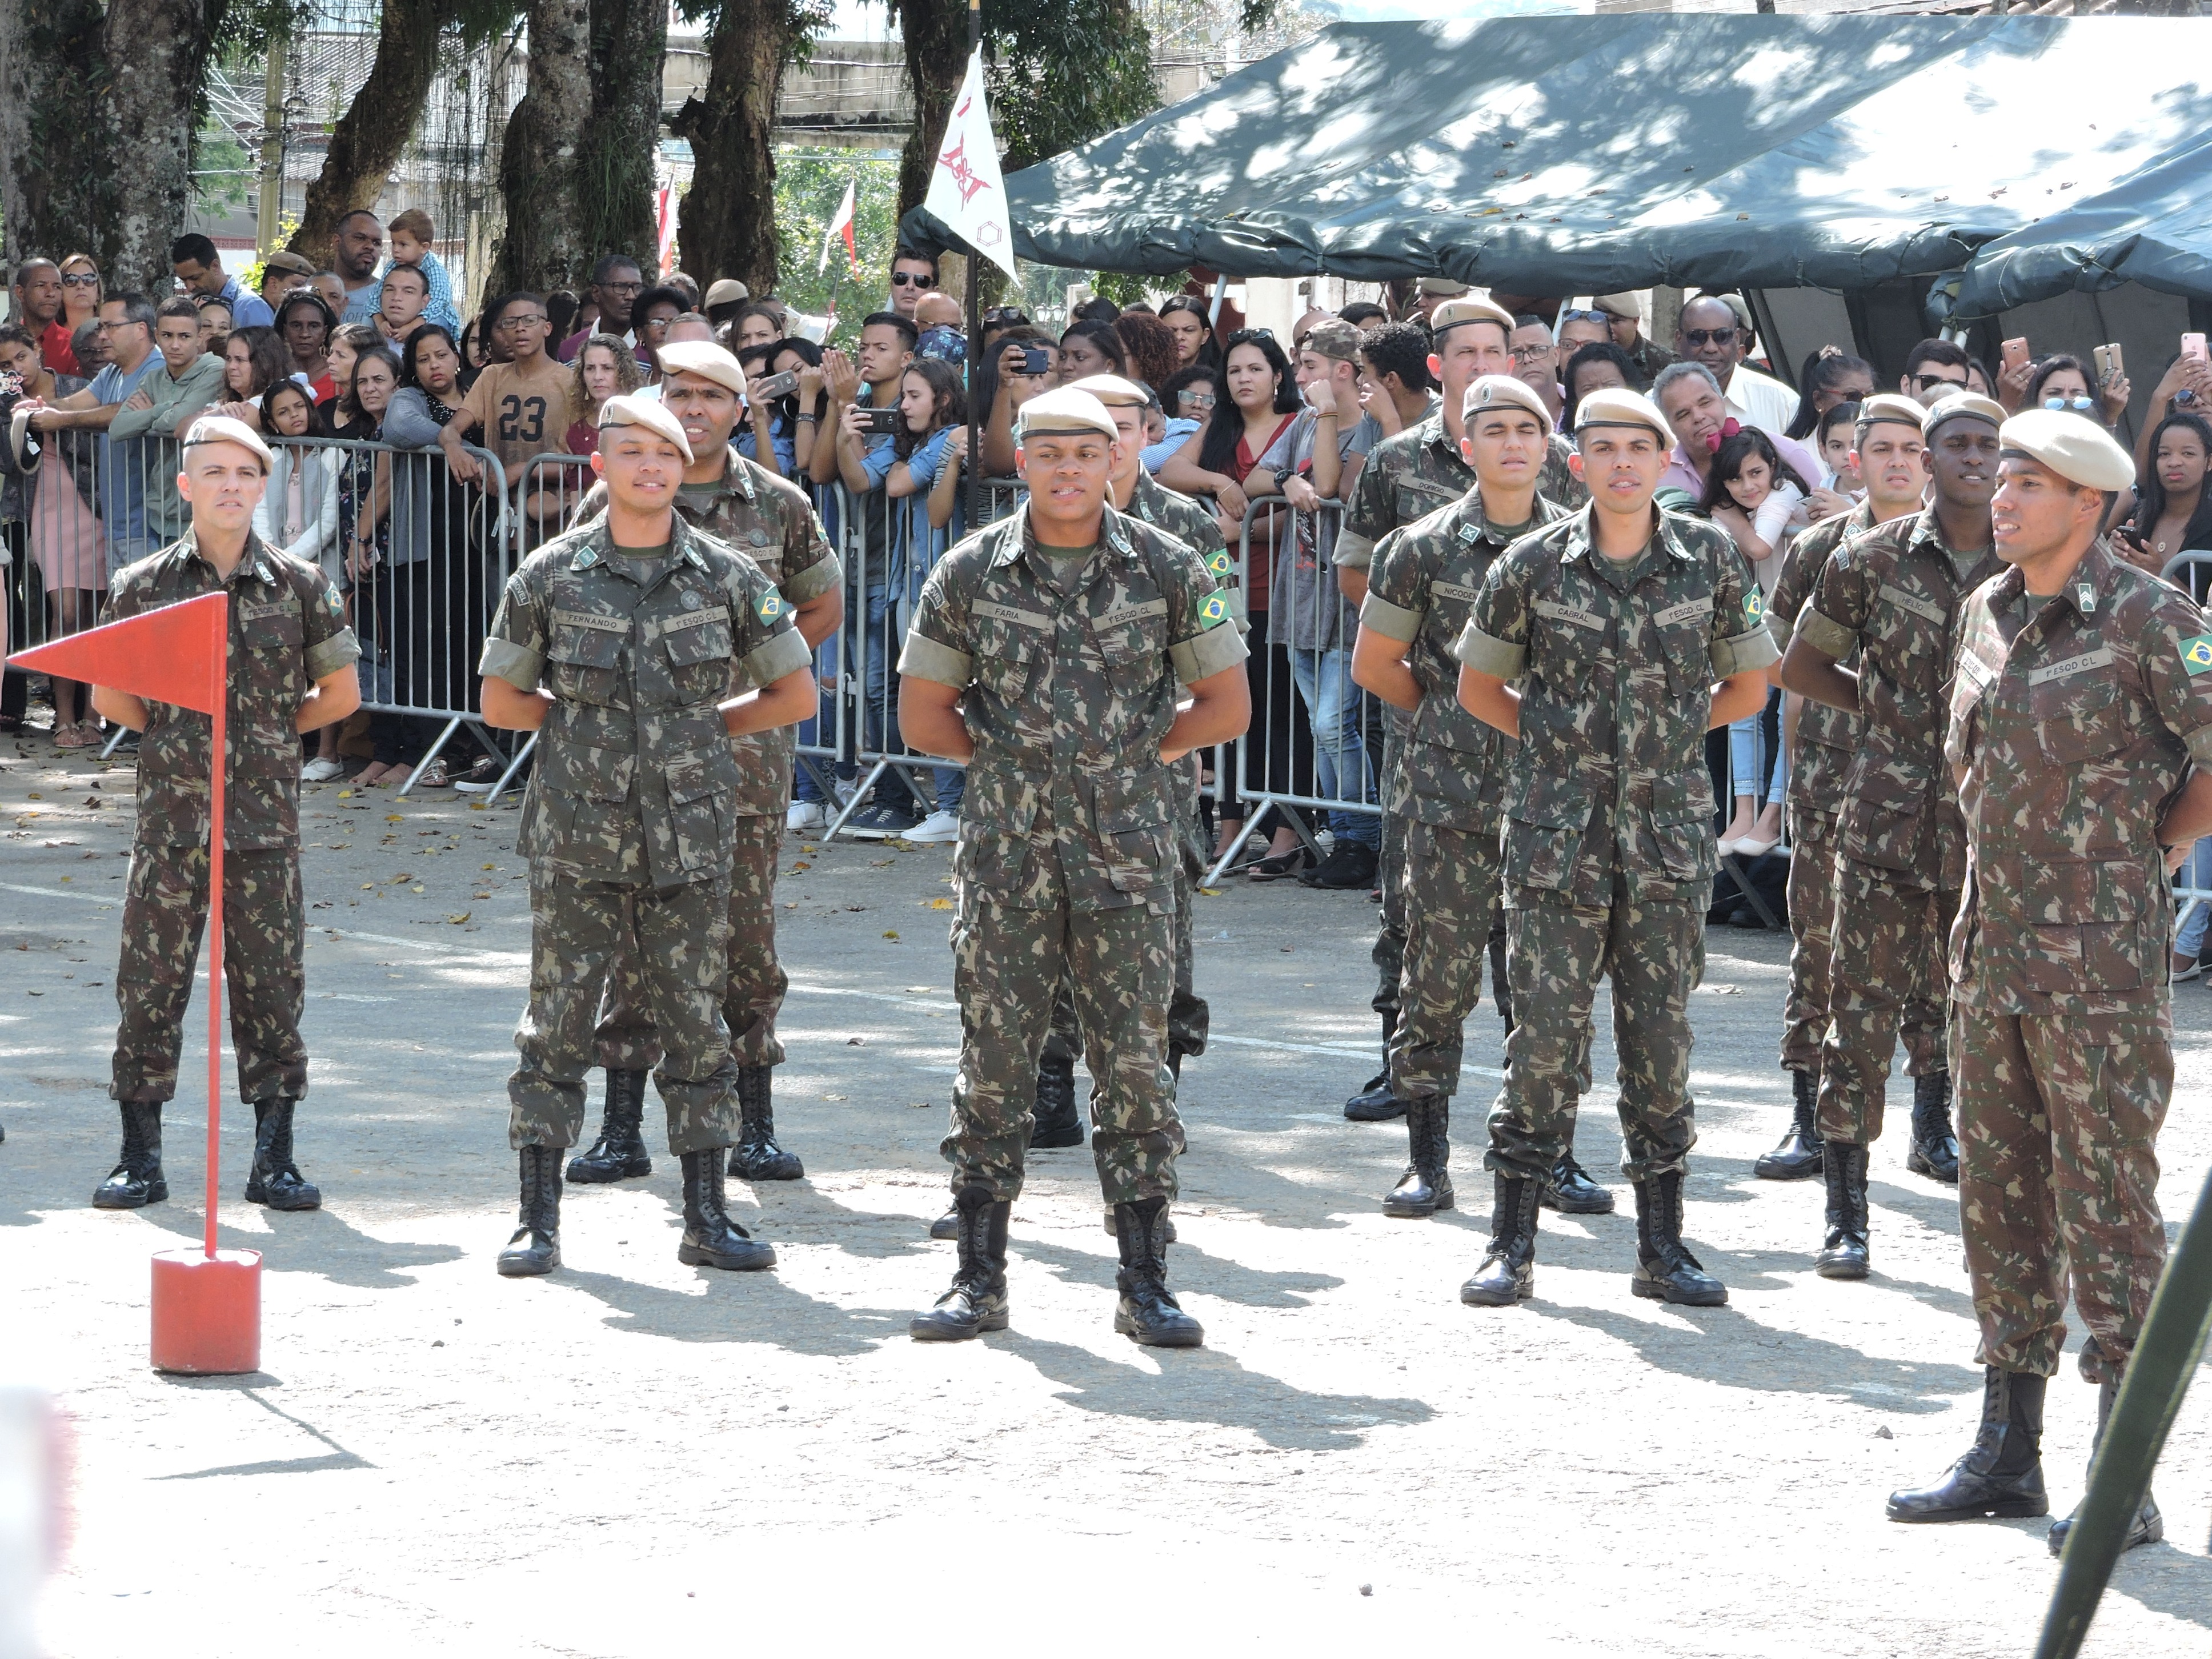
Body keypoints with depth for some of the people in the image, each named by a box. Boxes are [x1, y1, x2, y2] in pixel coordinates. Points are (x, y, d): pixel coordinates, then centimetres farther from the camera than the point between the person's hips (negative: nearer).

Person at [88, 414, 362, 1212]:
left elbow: (340, 694, 12)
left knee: (272, 986, 2)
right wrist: (172, 735, 7)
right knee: (149, 985, 1)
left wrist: (272, 734, 11)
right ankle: (140, 1158, 9)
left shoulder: (299, 586, 4)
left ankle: (274, 1156, 10)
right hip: (170, 813, 0)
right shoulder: (142, 585, 3)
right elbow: (109, 695, 11)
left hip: (265, 818, 0)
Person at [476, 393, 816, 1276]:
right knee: (557, 1021, 0)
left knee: (696, 1022, 5)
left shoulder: (726, 575, 2)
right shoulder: (551, 575, 0)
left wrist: (704, 726, 5)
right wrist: (585, 715, 3)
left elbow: (793, 693, 10)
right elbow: (501, 702, 8)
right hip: (578, 838, -1)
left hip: (690, 837, 1)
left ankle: (706, 1218, 12)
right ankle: (539, 1218, 6)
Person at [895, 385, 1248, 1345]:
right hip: (1005, 858, 1)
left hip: (1128, 858, -1)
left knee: (1135, 1062, 0)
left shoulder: (1167, 570, 1)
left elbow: (1225, 706, 7)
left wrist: (1133, 752, 3)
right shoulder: (970, 573, 2)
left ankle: (1145, 1283, 6)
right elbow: (923, 716, 9)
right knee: (994, 1059, 3)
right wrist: (1011, 756, 5)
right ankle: (979, 1279, 10)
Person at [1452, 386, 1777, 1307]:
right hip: (1557, 840, -1)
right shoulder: (1535, 565, 0)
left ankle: (1662, 1247, 14)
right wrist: (1560, 742, 4)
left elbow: (1746, 688, 13)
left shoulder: (1711, 560, 2)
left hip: (1669, 836, 1)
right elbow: (1479, 687, 11)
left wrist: (1665, 734, 7)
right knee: (1545, 1034, -2)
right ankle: (1512, 1246, 7)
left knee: (1661, 1039, 5)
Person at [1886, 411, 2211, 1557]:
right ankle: (2007, 1454, 21)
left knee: (2108, 1205, -5)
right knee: (2001, 1201, 12)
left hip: (2100, 963, -7)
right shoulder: (1987, 612, 11)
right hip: (1993, 953, 7)